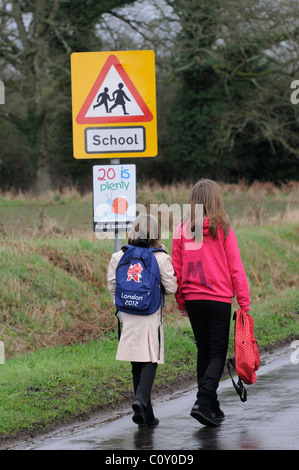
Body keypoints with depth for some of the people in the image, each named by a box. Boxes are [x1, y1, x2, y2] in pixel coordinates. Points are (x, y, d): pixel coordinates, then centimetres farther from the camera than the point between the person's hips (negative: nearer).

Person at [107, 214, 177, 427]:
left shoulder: (120, 256, 0)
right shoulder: (161, 258, -9)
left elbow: (112, 286, 4)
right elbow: (171, 288, -7)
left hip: (128, 316, 3)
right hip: (151, 317, -3)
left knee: (137, 364, 11)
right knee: (150, 361, 1)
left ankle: (147, 415, 14)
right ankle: (141, 398, -25)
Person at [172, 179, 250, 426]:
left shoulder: (182, 230, 0)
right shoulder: (223, 229, -7)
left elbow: (176, 270, 4)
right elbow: (235, 268, -6)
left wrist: (181, 302, 15)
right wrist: (244, 302, -2)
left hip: (193, 299, 3)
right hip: (219, 299, -3)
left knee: (204, 351, 15)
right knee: (218, 353, 2)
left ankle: (212, 407, 20)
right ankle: (203, 402, -15)